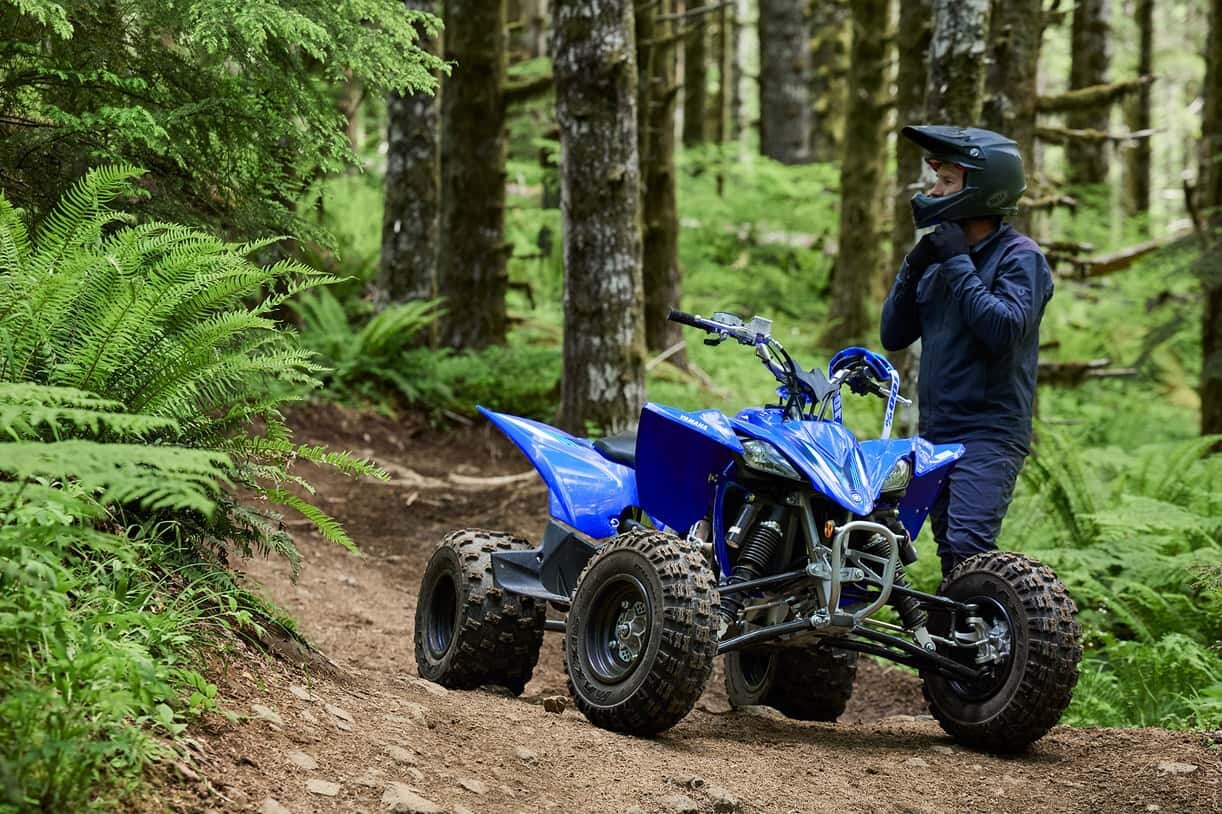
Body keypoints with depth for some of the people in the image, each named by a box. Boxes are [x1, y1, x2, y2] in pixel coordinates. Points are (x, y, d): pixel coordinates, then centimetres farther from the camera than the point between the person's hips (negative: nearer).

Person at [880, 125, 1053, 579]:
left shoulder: (1020, 257, -7)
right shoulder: (939, 258, 15)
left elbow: (1005, 329, -23)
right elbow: (894, 337, 13)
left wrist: (958, 265, -16)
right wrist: (913, 269, -1)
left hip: (990, 433, -8)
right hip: (936, 433, 8)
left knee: (969, 548, -21)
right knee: (950, 551, 9)